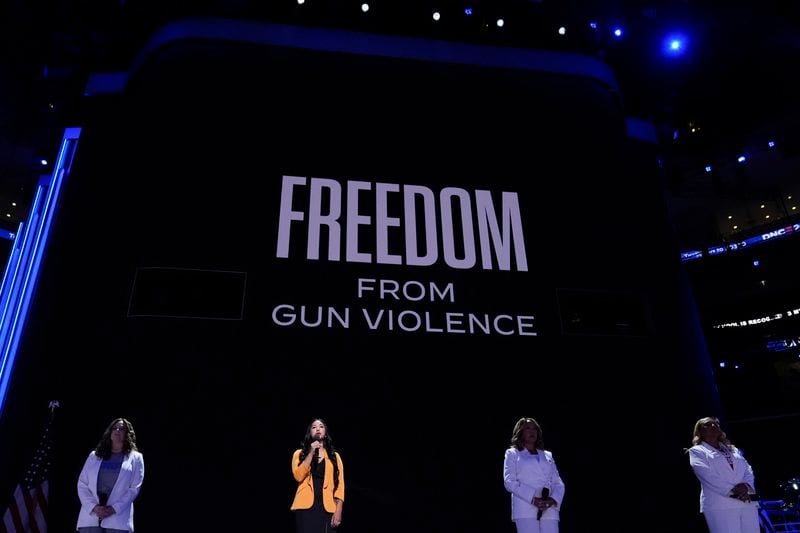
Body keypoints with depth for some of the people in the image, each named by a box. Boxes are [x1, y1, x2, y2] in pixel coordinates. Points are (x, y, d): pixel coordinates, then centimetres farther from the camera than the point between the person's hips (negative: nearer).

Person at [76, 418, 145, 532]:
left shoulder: (135, 458, 10)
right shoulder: (94, 455, 16)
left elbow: (134, 489, 2)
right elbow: (82, 484, 8)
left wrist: (113, 509, -11)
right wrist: (94, 507, -7)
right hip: (90, 517, 2)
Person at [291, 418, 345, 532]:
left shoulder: (334, 456, 13)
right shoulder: (300, 453, 11)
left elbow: (339, 484, 6)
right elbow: (298, 476, -6)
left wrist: (338, 511, -4)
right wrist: (311, 453, -9)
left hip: (327, 507, 1)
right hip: (306, 506, -1)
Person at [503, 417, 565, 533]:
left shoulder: (547, 455, 24)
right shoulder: (512, 454, 13)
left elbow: (558, 483, 15)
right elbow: (509, 482, 0)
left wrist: (553, 500, -7)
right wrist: (533, 499, -13)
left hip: (549, 510, 3)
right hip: (525, 510, -3)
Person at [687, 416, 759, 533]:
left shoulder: (733, 450, 25)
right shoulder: (697, 451, 7)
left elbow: (748, 470, 12)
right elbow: (707, 476, -6)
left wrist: (746, 485, -9)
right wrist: (732, 490, -15)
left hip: (747, 503, 5)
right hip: (719, 506, -5)